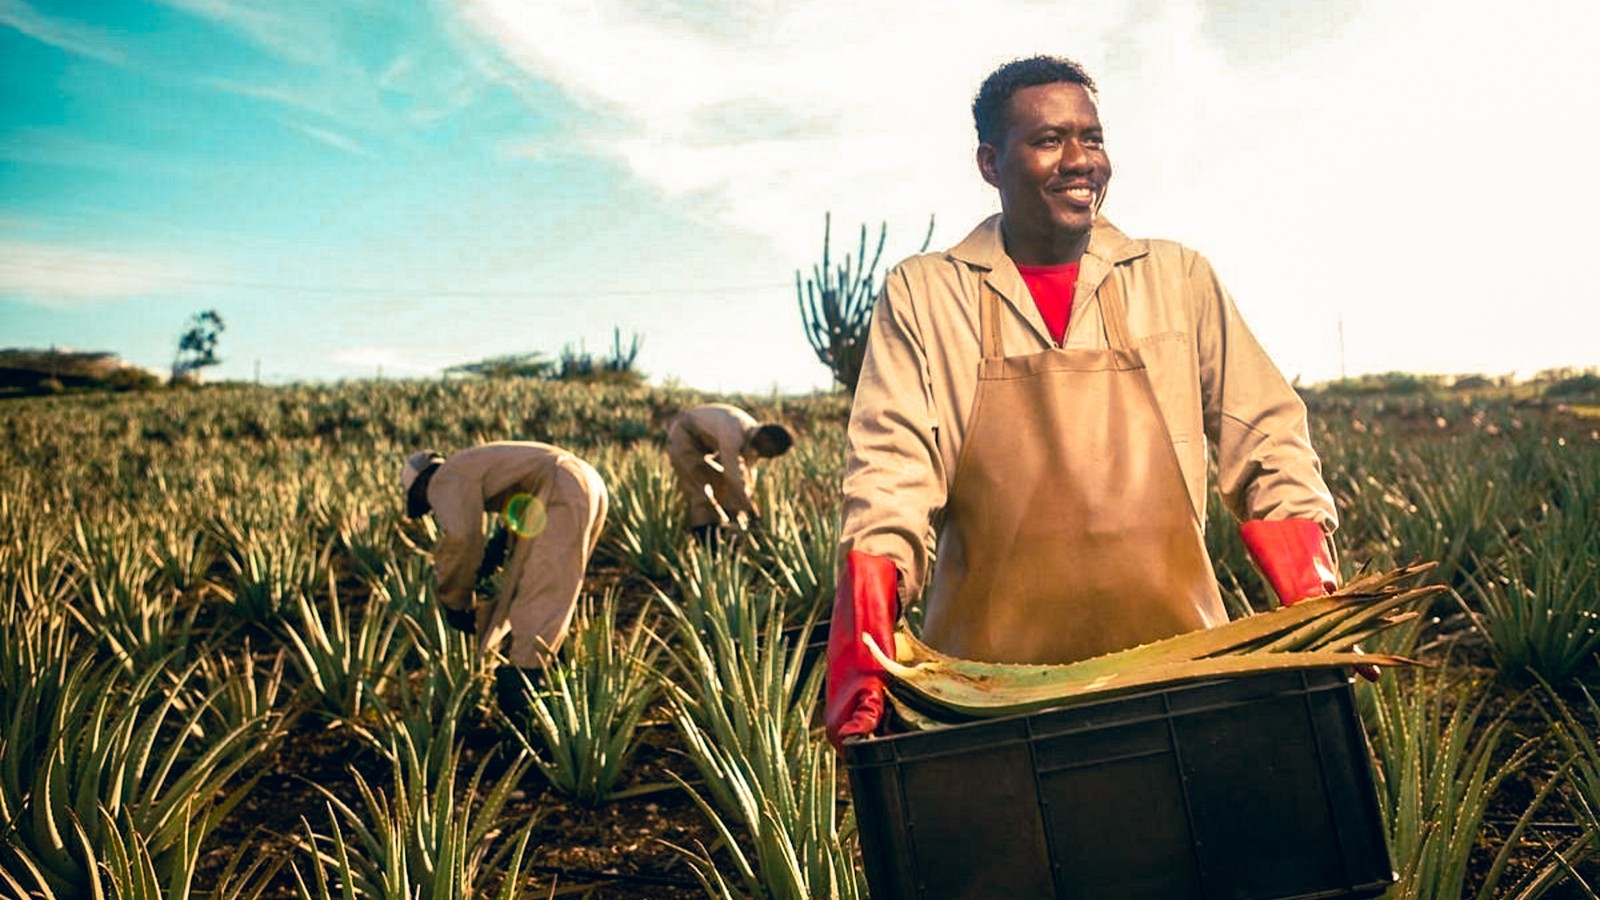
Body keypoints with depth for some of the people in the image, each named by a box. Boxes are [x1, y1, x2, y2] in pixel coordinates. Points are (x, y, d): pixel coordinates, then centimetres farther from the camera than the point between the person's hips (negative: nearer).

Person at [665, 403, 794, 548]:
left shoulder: (755, 439, -9)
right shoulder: (733, 434, -36)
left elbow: (748, 477, -4)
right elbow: (734, 477, -34)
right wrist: (753, 512, -28)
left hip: (704, 444, 9)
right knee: (701, 493, -18)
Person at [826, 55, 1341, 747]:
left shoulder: (1180, 280, 8)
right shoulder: (920, 295, 4)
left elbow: (1267, 445, 9)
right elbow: (891, 474, -5)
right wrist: (864, 649, -19)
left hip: (1175, 659, 2)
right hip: (989, 672, -1)